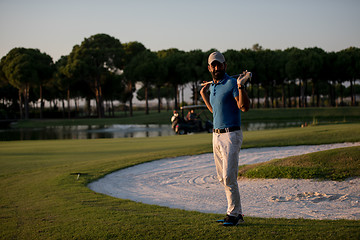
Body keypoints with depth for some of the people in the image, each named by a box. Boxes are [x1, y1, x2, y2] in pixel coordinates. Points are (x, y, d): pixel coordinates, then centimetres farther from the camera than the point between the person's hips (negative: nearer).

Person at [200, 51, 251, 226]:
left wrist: (241, 85, -32)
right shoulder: (212, 87, 15)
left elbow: (244, 107, -22)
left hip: (231, 135, -9)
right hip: (217, 135, 9)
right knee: (222, 177, 11)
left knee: (229, 176, -10)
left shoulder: (232, 83, -11)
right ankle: (237, 213, 19)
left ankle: (233, 214, 1)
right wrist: (204, 95, 25)